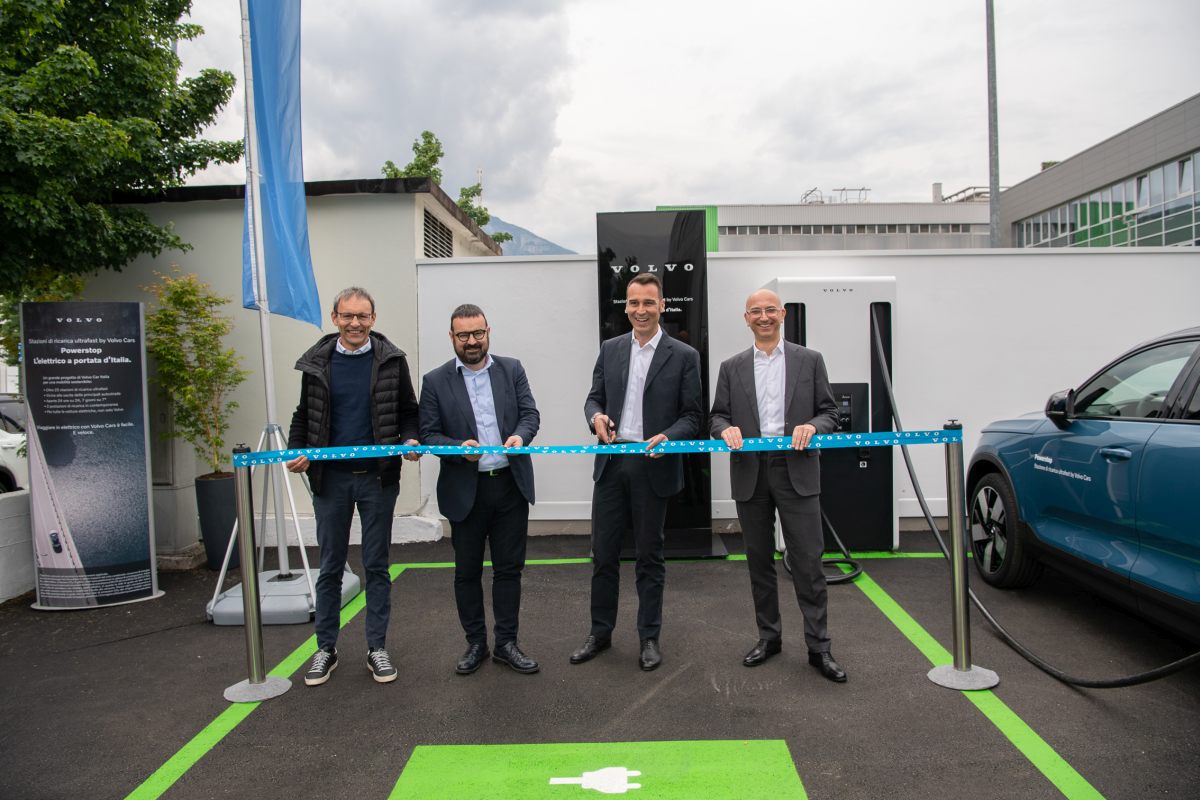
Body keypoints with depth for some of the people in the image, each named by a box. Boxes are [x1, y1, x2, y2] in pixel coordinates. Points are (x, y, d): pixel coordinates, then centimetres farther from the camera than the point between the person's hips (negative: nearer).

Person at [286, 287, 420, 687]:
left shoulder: (391, 359, -1)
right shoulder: (316, 362, 3)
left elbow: (407, 411, 5)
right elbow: (304, 414, 11)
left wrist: (409, 440, -15)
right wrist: (296, 451, -5)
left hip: (378, 477, -1)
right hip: (330, 477, 1)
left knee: (376, 565, 8)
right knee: (330, 566, 11)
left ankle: (376, 647, 20)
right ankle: (326, 647, 24)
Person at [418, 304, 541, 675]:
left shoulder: (512, 369, 4)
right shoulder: (436, 381, -2)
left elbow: (530, 413, -1)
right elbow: (428, 434, -3)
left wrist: (520, 436, -22)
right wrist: (459, 447, -22)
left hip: (510, 484, 1)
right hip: (465, 490, -1)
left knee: (509, 568, 9)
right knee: (467, 571, 11)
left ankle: (506, 642, 22)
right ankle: (475, 643, 27)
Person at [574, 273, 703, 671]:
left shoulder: (683, 356, -2)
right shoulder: (610, 349, 8)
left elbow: (693, 415, -1)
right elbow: (594, 397, 11)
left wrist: (668, 437, -20)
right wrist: (596, 417, -12)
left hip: (653, 466, -3)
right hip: (611, 463, 3)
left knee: (649, 555, 9)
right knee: (603, 552, 10)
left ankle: (649, 637, 24)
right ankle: (600, 632, 26)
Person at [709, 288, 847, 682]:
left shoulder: (809, 361, 6)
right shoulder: (732, 368, 10)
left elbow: (829, 412, 6)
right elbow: (717, 415, 9)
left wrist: (812, 426, -15)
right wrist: (725, 429, -13)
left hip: (797, 471, -2)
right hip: (750, 473, 2)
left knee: (808, 560, -2)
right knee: (759, 560, 11)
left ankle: (819, 646, 8)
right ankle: (768, 636, 25)